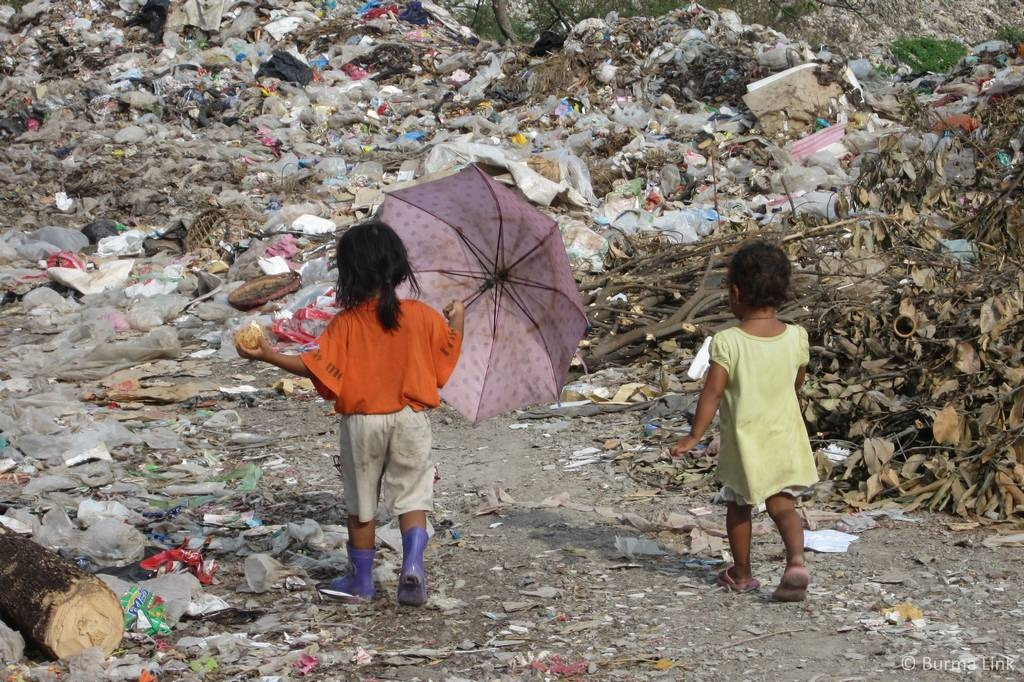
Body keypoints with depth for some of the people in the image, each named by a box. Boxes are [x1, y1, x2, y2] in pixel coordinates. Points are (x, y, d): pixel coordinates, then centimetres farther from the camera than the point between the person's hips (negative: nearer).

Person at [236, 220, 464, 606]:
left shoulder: (345, 324, -14)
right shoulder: (422, 316, -8)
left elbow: (316, 367, -17)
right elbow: (447, 356, 3)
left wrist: (268, 355, -13)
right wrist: (457, 323, 20)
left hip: (361, 421, -1)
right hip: (409, 419, 1)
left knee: (361, 505, 13)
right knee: (412, 497, 10)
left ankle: (361, 581, 23)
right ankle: (413, 563, -13)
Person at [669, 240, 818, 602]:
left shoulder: (727, 342, -18)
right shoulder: (796, 338, -6)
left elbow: (712, 393, -17)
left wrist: (694, 436, -9)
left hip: (743, 440, -2)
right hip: (785, 437, 2)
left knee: (738, 505, 16)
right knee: (782, 504, 8)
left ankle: (741, 573, 27)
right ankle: (796, 561, -15)